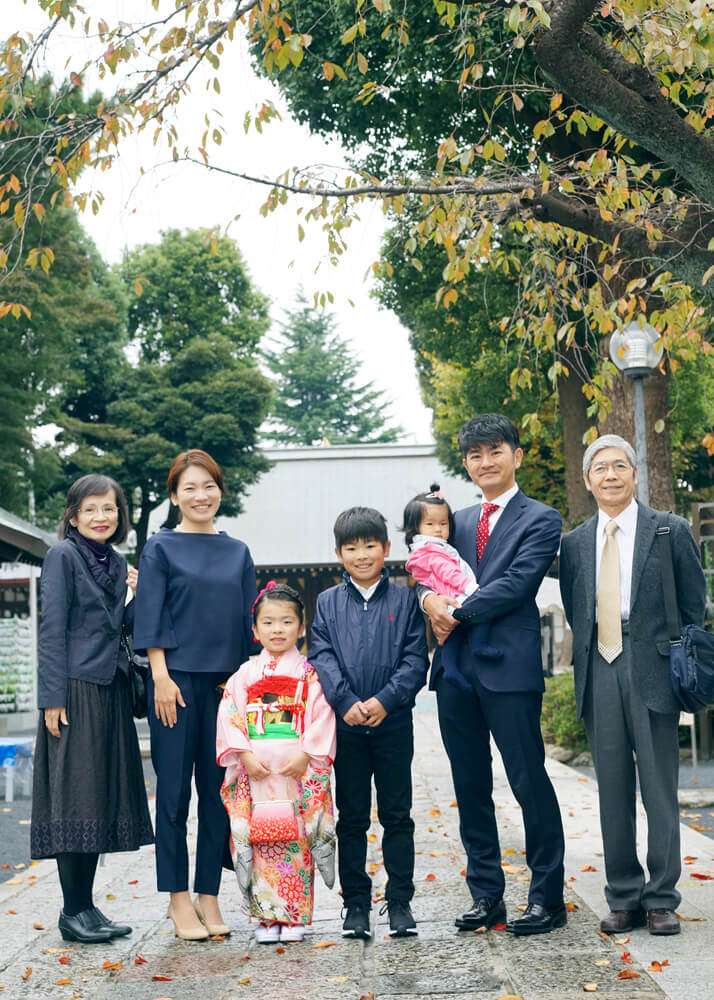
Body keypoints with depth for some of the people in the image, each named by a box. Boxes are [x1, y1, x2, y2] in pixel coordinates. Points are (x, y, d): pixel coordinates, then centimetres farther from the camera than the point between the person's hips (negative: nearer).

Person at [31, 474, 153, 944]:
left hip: (111, 691, 7)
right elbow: (52, 629, -10)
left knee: (103, 796, 10)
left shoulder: (117, 562, 14)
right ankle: (74, 911, 6)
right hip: (75, 691, -7)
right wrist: (52, 697, -15)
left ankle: (87, 905, 19)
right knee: (74, 796, -3)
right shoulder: (63, 556, -6)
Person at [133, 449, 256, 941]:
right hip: (178, 678, -3)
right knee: (175, 789, 0)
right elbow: (151, 618, -3)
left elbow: (248, 621, 12)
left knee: (219, 790, 6)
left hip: (227, 682, 4)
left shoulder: (237, 552, 11)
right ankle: (178, 897, 9)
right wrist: (161, 677, -11)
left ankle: (208, 895, 15)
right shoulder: (161, 548, 1)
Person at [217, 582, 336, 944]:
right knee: (261, 842, 1)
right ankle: (267, 917, 9)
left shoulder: (310, 674, 6)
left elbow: (321, 718, -2)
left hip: (300, 772, -1)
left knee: (296, 843, 0)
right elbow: (229, 716, 2)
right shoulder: (245, 674, 9)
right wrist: (245, 754, -9)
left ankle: (295, 917, 8)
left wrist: (305, 753, -14)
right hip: (255, 771, 1)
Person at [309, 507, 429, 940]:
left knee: (397, 815, 6)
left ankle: (400, 901, 15)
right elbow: (322, 658, -2)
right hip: (346, 724, 1)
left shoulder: (404, 599, 2)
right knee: (351, 817, 8)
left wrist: (384, 700, -17)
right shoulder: (328, 603, 6)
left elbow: (416, 659, -4)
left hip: (393, 722, -1)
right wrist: (347, 703, -16)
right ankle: (356, 903, 17)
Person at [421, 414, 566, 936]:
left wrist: (458, 613, -11)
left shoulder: (540, 519, 0)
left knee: (529, 780, -2)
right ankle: (486, 895, 20)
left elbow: (516, 584, -12)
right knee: (471, 786, 10)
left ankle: (548, 897, 9)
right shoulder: (459, 521, 19)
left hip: (509, 666, -6)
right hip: (456, 667, 6)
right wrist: (429, 596, -9)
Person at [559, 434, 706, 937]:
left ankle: (661, 900, 12)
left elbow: (694, 606, 3)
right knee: (612, 791, 8)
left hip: (652, 670, -3)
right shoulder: (574, 543, 10)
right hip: (599, 673, 3)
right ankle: (624, 898, 18)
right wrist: (588, 657, 6)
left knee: (660, 789, 2)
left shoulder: (671, 530, 2)